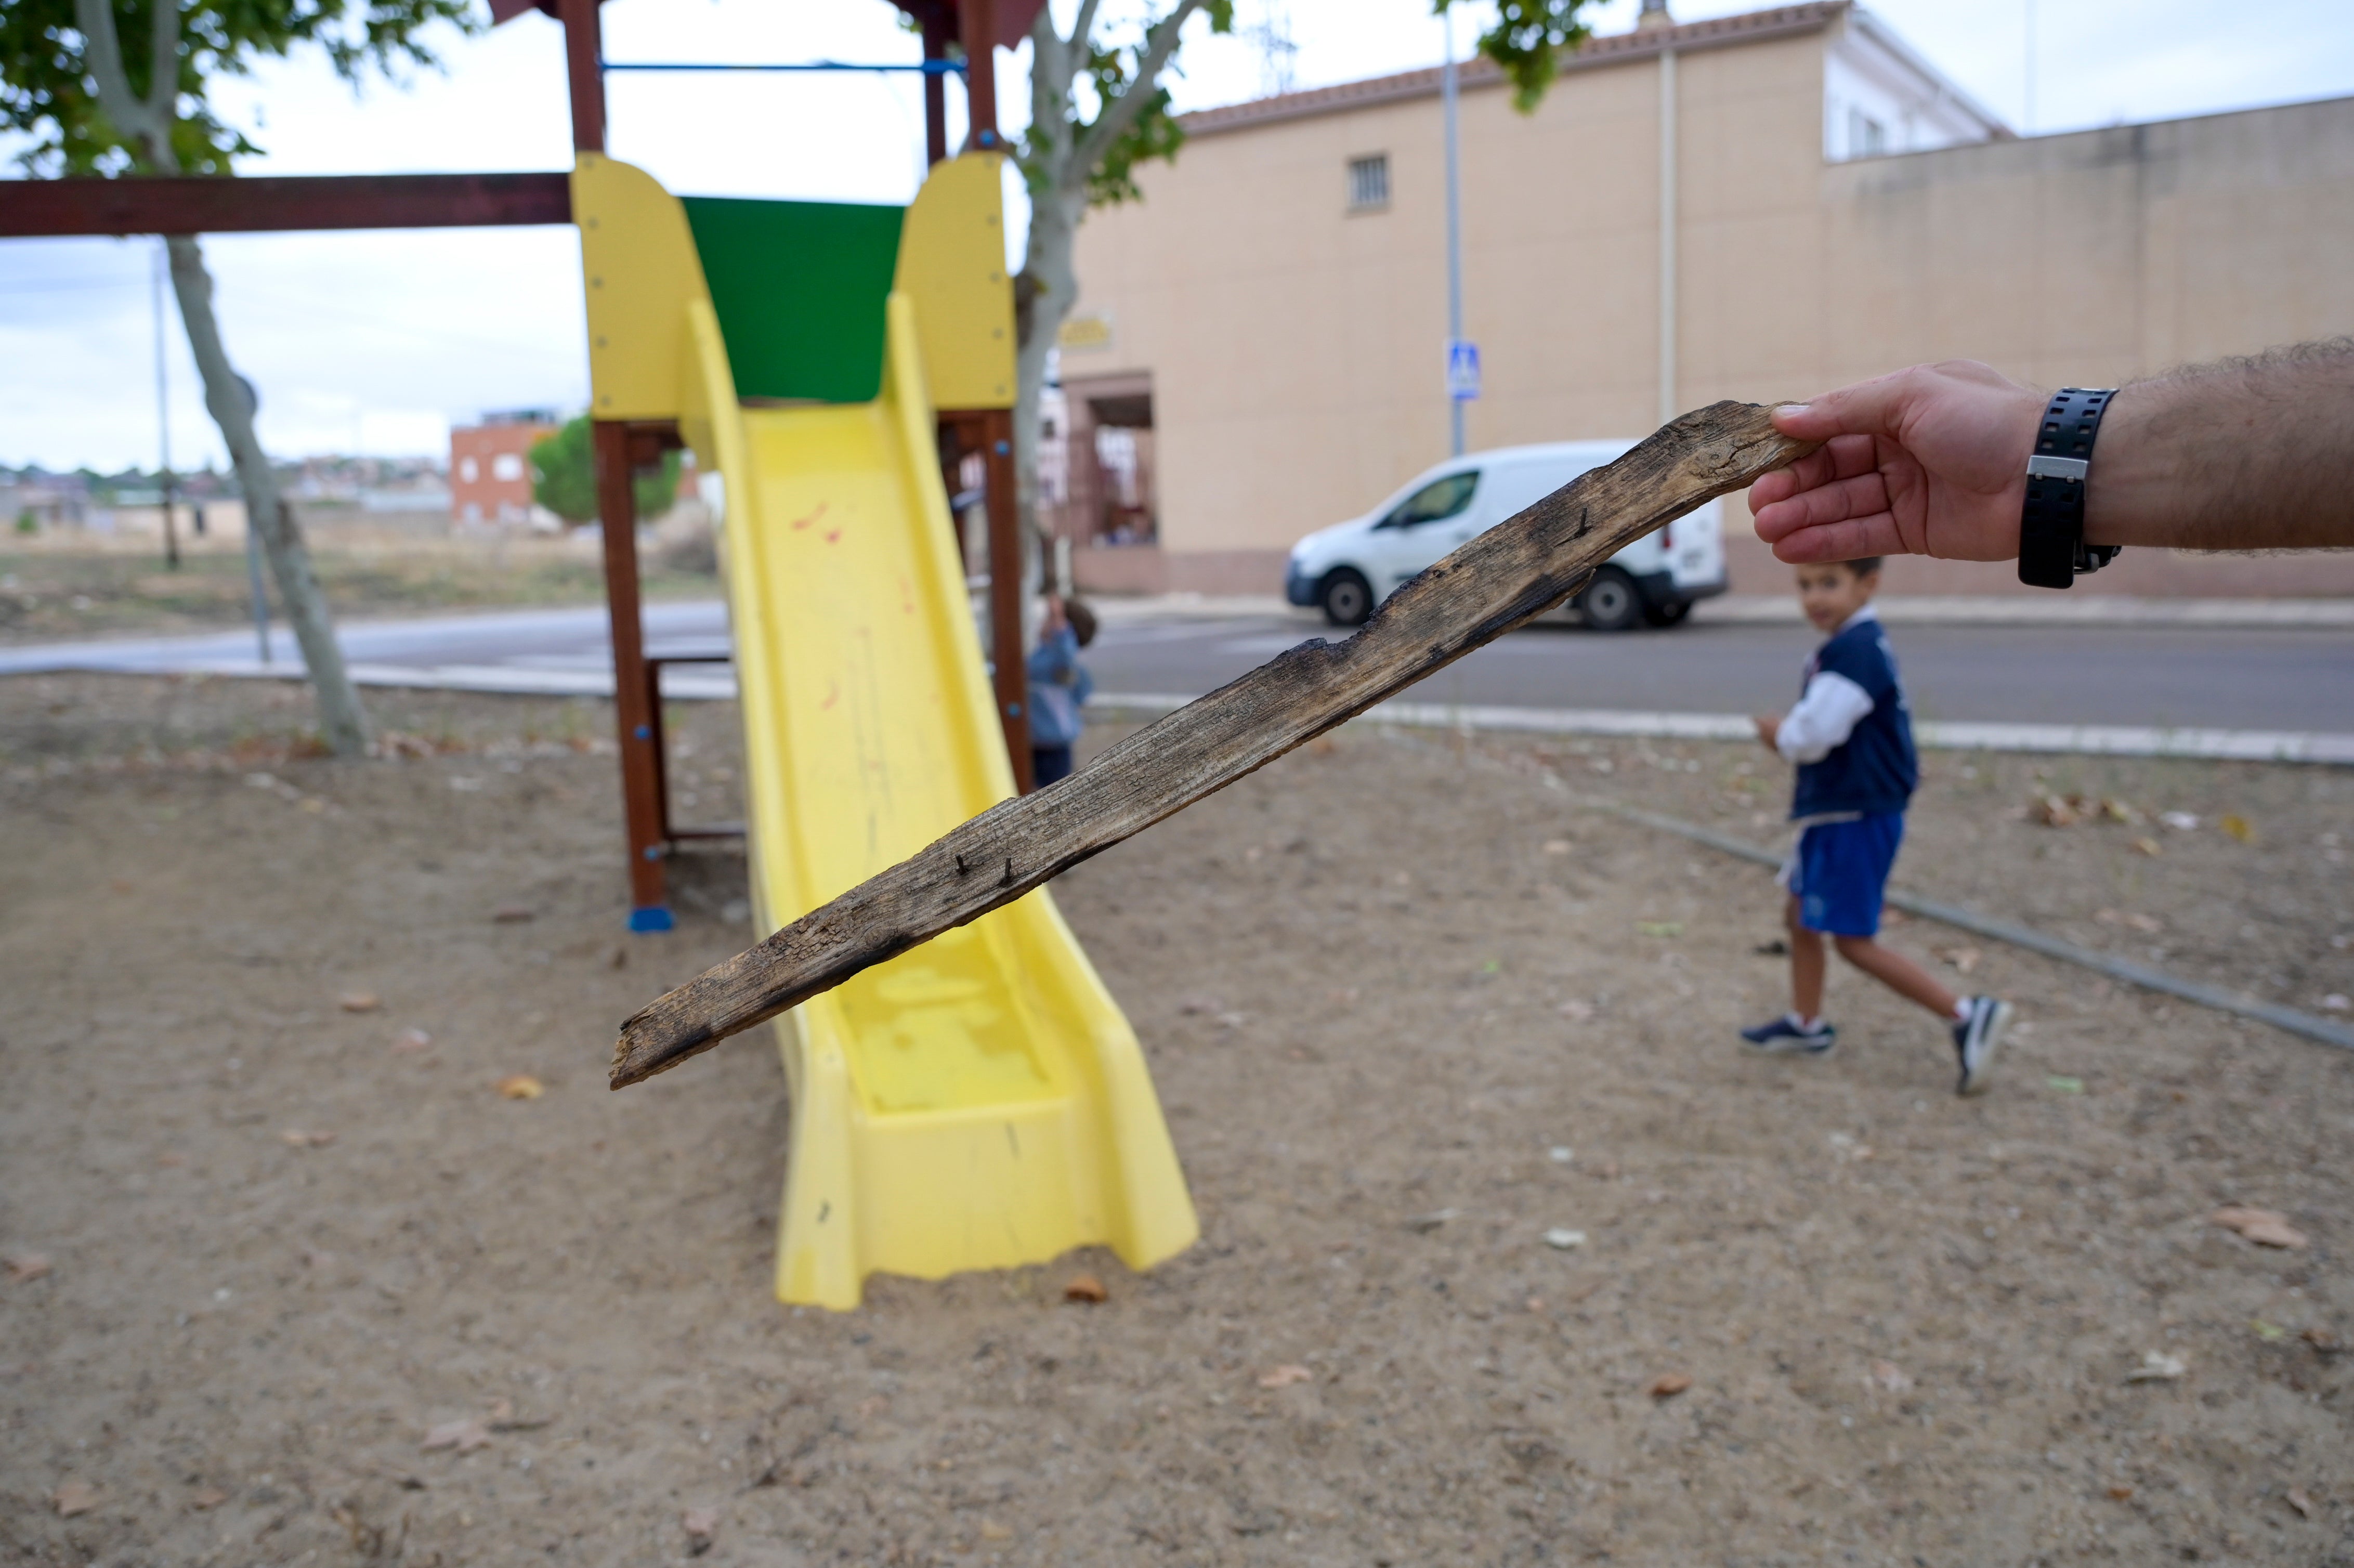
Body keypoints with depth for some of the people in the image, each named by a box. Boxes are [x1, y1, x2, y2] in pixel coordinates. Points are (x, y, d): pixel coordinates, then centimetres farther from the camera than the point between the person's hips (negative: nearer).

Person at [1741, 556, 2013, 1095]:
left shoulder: (1854, 652, -23)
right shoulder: (1858, 645, 11)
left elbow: (1814, 736, -28)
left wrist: (1779, 733, -7)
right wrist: (1788, 731, 0)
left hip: (1856, 819, -11)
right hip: (1835, 811, 11)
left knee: (1854, 940, -4)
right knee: (1801, 917, 19)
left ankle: (1966, 1016, 3)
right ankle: (1806, 1023, 34)